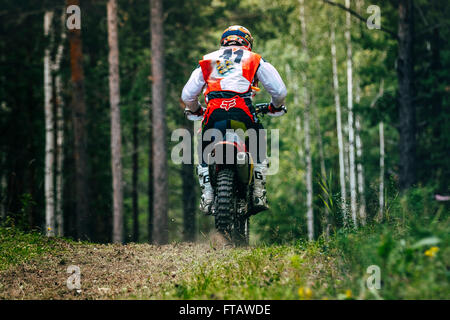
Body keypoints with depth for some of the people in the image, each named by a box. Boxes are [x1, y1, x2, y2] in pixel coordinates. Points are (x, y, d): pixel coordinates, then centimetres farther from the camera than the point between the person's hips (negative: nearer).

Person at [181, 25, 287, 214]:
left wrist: (194, 110, 43)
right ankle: (258, 195, 11)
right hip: (243, 113, -1)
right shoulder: (255, 60, 21)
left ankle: (207, 197, 7)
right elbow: (279, 90, 17)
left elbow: (187, 95, 22)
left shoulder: (207, 61, 26)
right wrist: (275, 107, 39)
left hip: (213, 114, 1)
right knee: (258, 150, 24)